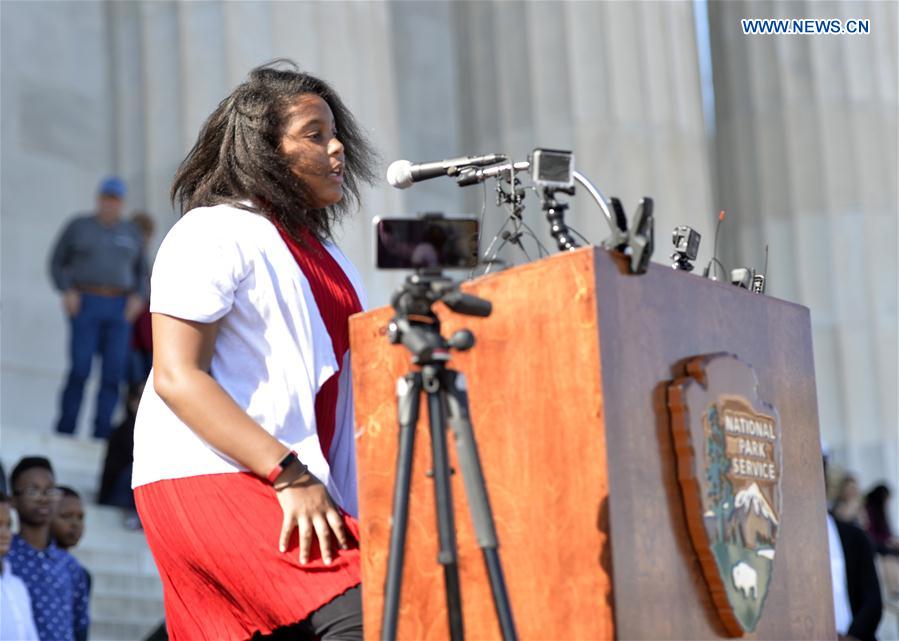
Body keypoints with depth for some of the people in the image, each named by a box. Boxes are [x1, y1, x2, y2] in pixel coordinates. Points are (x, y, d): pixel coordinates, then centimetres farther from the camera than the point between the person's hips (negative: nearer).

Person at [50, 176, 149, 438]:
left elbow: (142, 273, 17)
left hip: (120, 308, 3)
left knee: (114, 373, -7)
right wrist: (66, 291, -8)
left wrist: (138, 298, -1)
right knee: (80, 370, -13)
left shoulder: (131, 233, 12)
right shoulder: (78, 226, 5)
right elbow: (57, 262, 8)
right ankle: (64, 434, -8)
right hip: (85, 305, -3)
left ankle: (101, 436, -4)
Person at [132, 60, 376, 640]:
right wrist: (290, 476, -20)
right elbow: (177, 377, -13)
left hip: (297, 493, 8)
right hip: (210, 479, -8)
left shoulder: (326, 256, 23)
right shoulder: (214, 233, -3)